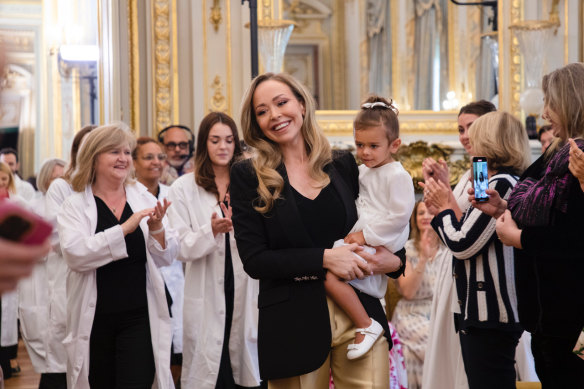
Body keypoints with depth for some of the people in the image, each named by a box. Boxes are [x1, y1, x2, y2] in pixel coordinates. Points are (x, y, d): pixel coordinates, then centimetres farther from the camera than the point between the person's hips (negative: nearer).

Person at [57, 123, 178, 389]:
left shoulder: (144, 198, 4)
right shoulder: (75, 205, -2)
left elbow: (166, 258, 3)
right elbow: (75, 253, -19)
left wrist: (156, 228, -17)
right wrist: (125, 228, -24)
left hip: (139, 317, 1)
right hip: (95, 319, 0)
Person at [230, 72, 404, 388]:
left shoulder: (343, 166, 6)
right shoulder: (248, 176, -1)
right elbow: (254, 260, -7)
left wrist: (393, 261, -7)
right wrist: (324, 258, -16)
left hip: (358, 313, 2)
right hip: (291, 324, -1)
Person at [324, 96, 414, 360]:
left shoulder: (397, 175, -11)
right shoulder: (362, 171, 15)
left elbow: (400, 215, -18)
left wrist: (366, 236, -17)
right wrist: (353, 235, 10)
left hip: (380, 247, -10)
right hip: (359, 242, 10)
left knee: (329, 274, -23)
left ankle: (366, 326, -12)